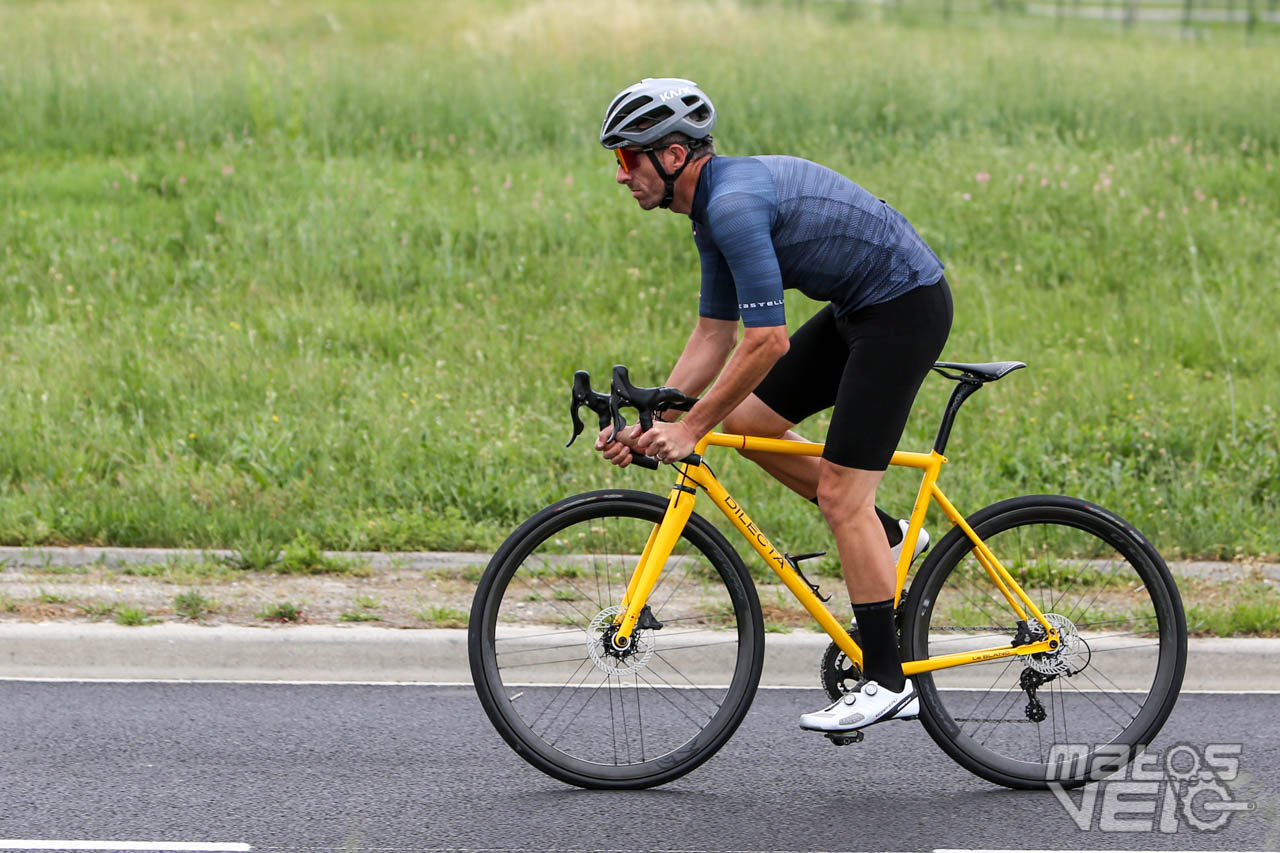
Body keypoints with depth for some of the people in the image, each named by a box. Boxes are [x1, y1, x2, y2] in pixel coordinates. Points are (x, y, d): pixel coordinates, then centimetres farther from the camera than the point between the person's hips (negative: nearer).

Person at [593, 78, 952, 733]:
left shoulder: (735, 204, -23)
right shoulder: (716, 205, 9)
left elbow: (768, 341, -26)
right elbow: (715, 335, 13)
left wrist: (690, 429, -20)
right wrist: (650, 423, 5)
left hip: (906, 307, -10)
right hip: (857, 308, 10)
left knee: (839, 492, -9)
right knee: (744, 419, 9)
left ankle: (886, 683, -2)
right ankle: (886, 538, 20)